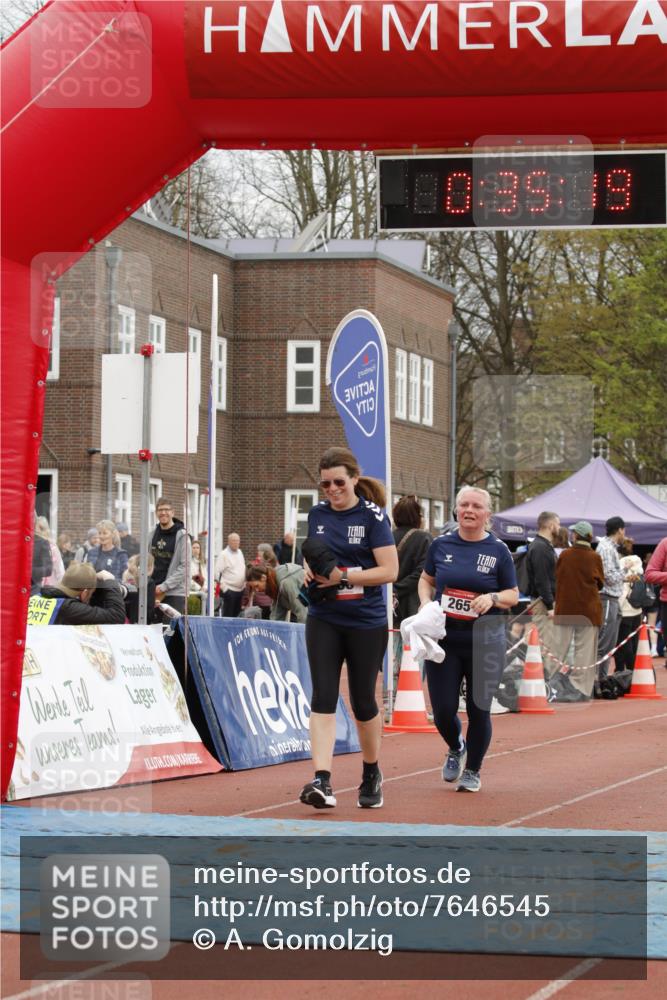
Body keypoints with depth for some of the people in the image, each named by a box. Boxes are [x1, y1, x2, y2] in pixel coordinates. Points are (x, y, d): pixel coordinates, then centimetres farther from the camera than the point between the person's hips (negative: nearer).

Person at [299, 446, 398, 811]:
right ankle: (322, 781, -18)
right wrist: (309, 570, 0)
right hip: (323, 620, 3)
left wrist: (342, 576, -21)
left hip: (367, 622, -3)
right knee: (323, 697, -11)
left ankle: (371, 774, 30)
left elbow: (389, 571, -13)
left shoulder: (373, 516, -8)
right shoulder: (317, 513, 7)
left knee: (362, 700, 7)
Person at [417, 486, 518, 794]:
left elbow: (513, 595, 5)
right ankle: (456, 749, 32)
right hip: (443, 639, 1)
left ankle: (472, 771, 23)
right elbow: (426, 580, 18)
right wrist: (426, 604, -2)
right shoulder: (441, 545, 5)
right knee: (443, 710, -1)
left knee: (479, 710, 3)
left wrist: (492, 598, -16)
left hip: (486, 642, -1)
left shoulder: (498, 550, 0)